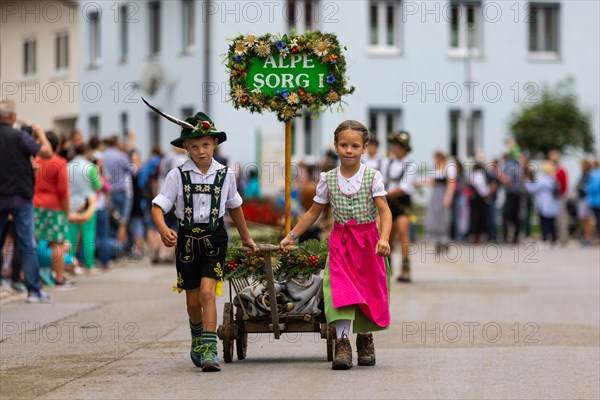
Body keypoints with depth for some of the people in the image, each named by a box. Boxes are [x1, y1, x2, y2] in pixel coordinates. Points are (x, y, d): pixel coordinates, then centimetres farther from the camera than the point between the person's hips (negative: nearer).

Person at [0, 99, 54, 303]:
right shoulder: (19, 137, -12)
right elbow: (47, 152, -16)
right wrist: (40, 133, 0)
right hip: (19, 198, -4)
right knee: (27, 246, 1)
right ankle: (34, 291, 1)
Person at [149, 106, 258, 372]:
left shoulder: (225, 175, 0)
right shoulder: (177, 176, -5)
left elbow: (234, 207, 16)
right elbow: (158, 206, -9)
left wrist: (246, 238, 27)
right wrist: (163, 230, -30)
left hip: (214, 240, -1)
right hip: (187, 239, 1)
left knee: (207, 292, -17)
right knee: (193, 301, 9)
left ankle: (208, 350, -18)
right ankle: (197, 340, 37)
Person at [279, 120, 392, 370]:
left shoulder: (373, 177, -4)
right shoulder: (328, 180, 3)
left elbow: (384, 211, -12)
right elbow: (314, 212, 14)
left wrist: (384, 238, -28)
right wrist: (291, 236, 12)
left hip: (368, 240, 0)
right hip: (340, 241, 0)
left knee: (369, 291, 7)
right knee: (342, 290, -14)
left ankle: (365, 337, 27)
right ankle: (342, 343, -19)